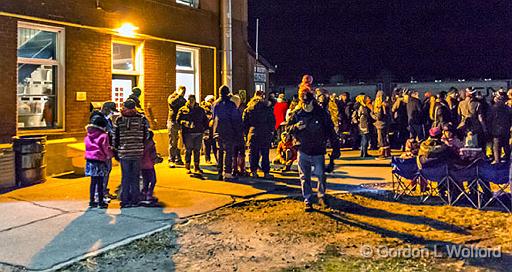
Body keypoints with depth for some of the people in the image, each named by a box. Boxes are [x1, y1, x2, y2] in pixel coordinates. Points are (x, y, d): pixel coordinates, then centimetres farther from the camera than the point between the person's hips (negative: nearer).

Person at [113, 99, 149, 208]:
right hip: (138, 153, 0)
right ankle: (134, 200, 12)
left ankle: (125, 201, 10)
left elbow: (115, 137, 3)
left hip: (124, 153, 0)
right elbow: (146, 136, 4)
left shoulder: (119, 120, -2)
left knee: (125, 177, 7)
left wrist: (116, 150, 13)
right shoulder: (142, 119, -2)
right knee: (135, 177, 8)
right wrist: (142, 148, 13)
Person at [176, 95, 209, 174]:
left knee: (197, 150, 6)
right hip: (187, 133, -3)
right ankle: (187, 168, 6)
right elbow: (178, 120, -1)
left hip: (198, 133, 3)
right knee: (188, 150, -2)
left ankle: (197, 167, 16)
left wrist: (205, 128, 7)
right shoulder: (183, 110, 5)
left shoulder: (200, 110, 14)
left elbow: (205, 120, 20)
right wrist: (185, 123, -19)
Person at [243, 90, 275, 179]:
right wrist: (271, 131, 9)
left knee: (253, 153, 9)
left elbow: (244, 121, 7)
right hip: (265, 133, -2)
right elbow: (272, 120, -1)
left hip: (253, 133, 2)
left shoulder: (248, 107, 6)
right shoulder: (267, 106, 0)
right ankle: (266, 172, 3)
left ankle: (254, 171, 9)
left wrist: (247, 133, 13)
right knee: (265, 153, 2)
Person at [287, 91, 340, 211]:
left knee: (321, 176, 2)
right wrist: (296, 127, -17)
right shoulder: (297, 114, 1)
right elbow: (288, 129, 6)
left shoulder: (322, 114, -3)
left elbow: (331, 132, 0)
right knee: (305, 178, 5)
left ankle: (322, 197, 26)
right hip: (303, 152, 1)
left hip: (318, 152, -1)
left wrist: (336, 148, -2)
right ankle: (308, 201, 15)